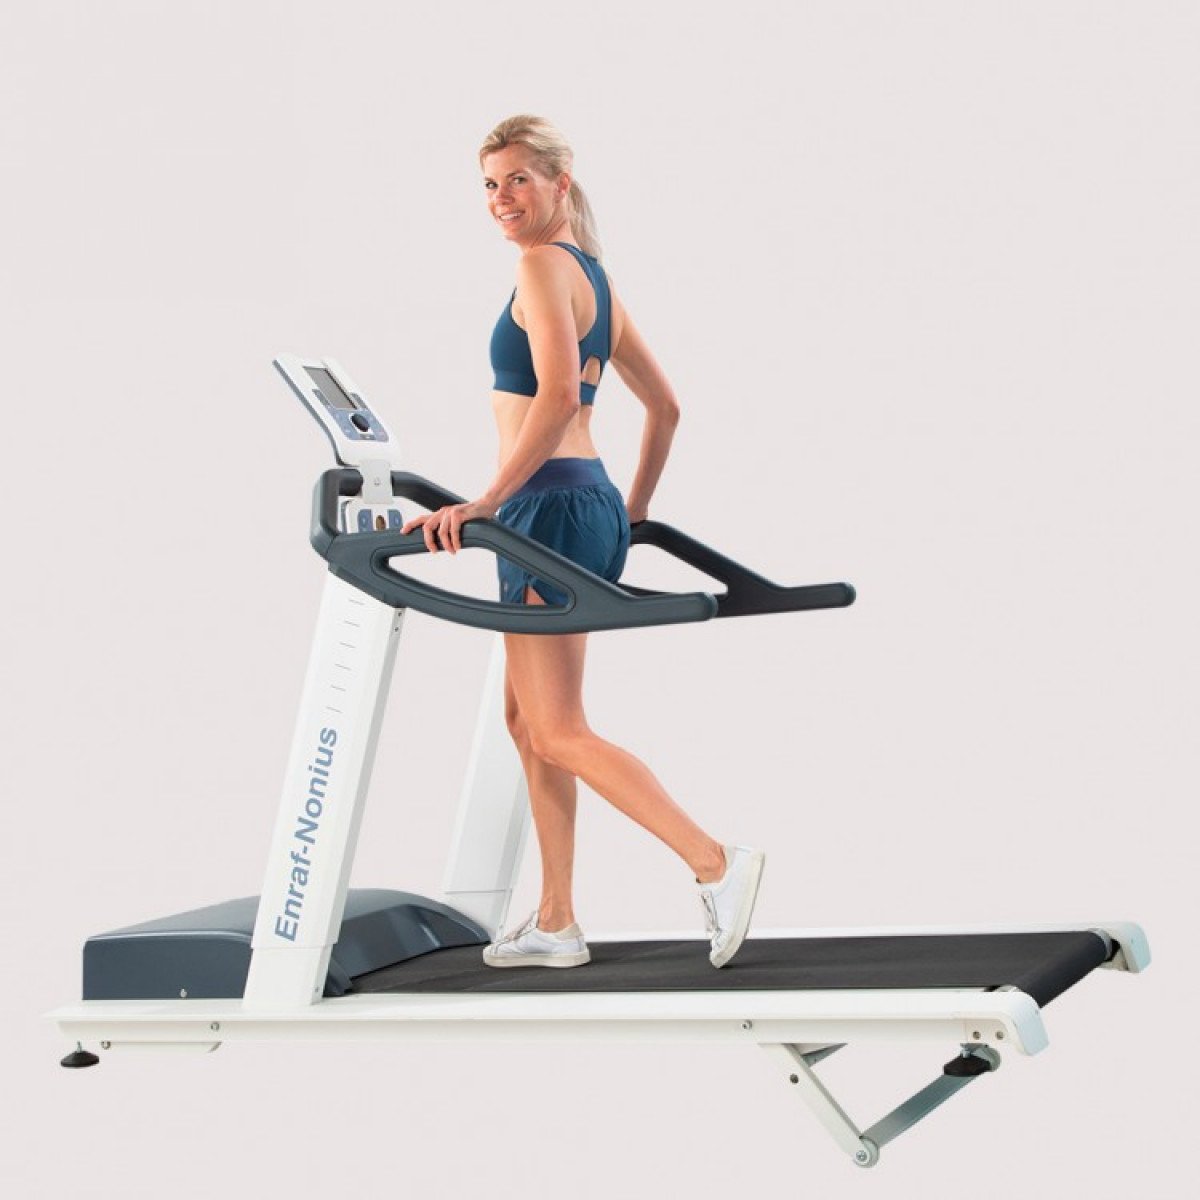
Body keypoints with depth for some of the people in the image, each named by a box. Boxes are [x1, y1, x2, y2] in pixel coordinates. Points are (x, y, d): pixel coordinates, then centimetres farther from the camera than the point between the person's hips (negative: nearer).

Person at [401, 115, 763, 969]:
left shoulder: (544, 265, -11)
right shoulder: (595, 278, 17)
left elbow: (558, 394, -26)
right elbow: (665, 405, 22)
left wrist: (485, 501, -25)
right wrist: (635, 509, 29)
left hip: (552, 505, -10)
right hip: (591, 503, 10)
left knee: (557, 732, -5)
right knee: (529, 717, 15)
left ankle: (717, 864, -8)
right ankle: (556, 925, 20)